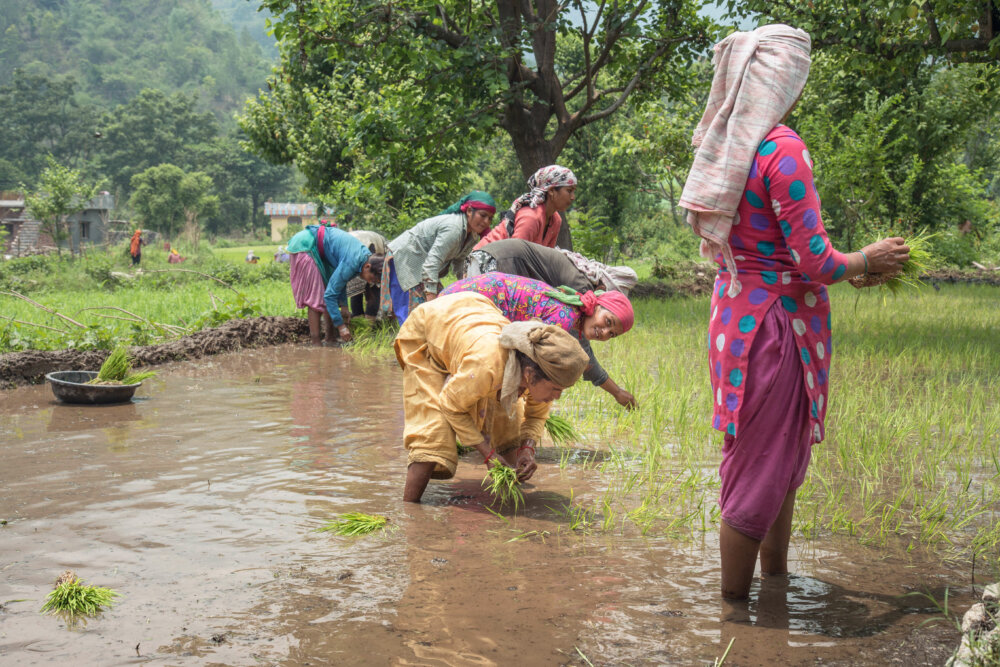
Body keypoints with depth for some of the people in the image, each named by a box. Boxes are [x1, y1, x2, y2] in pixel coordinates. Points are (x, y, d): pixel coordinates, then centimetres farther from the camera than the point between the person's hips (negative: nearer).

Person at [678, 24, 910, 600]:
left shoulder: (727, 147, 8)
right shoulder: (782, 147, -19)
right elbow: (814, 262, -20)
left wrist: (847, 268, 16)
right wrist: (867, 260, 0)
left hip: (738, 311, 9)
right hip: (776, 325, -9)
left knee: (784, 462, 22)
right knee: (761, 471, 1)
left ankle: (777, 579, 36)